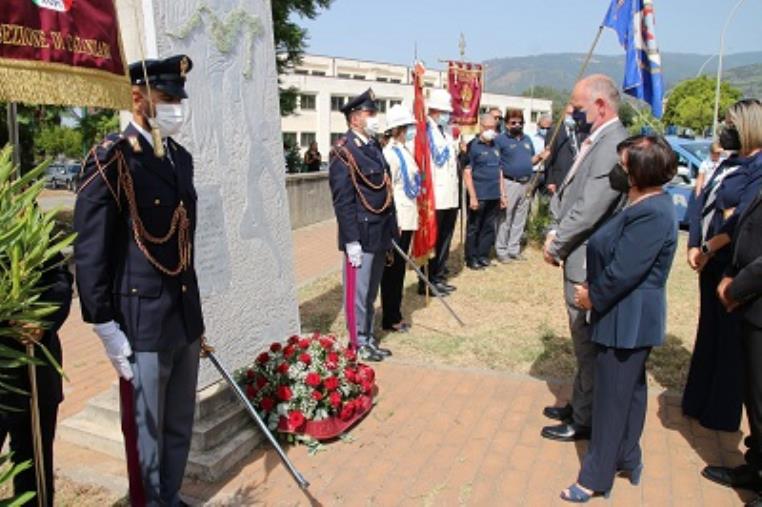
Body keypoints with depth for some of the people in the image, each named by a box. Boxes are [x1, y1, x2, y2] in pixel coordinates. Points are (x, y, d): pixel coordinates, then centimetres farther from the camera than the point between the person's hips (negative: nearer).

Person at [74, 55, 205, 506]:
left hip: (186, 316, 7)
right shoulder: (110, 160, -11)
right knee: (146, 430, 10)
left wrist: (194, 309, 17)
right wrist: (106, 328, -13)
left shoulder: (181, 157, 10)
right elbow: (90, 251, -12)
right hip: (143, 321, -7)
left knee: (180, 425, 19)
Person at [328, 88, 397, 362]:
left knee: (371, 292, 17)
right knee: (358, 292, 4)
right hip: (361, 234, -8)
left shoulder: (374, 146, 13)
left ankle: (368, 339, 30)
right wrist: (351, 241, -18)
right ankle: (358, 344, 18)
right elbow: (343, 201, -16)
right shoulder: (343, 152, -12)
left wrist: (391, 229, 14)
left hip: (380, 233, 8)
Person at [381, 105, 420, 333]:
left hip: (407, 219, 9)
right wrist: (394, 223, -20)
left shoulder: (404, 151, 13)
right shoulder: (390, 153, -14)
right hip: (397, 221, -9)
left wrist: (409, 218, 16)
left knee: (399, 267, 14)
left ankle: (395, 314, 25)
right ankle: (390, 319, 12)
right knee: (393, 268, 1)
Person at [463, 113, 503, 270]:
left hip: (494, 196, 6)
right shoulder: (474, 146, -6)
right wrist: (472, 197, -15)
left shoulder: (495, 147, 14)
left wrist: (501, 194, 17)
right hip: (479, 196, -6)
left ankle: (483, 256, 21)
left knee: (489, 227, 10)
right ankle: (471, 258, 11)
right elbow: (467, 173, -10)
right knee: (474, 228, 3)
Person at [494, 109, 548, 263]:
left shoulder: (527, 139, 15)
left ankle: (514, 249, 19)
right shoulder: (500, 139, -5)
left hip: (526, 184, 7)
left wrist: (539, 157, 0)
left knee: (520, 219, 10)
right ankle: (501, 250, 5)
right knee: (505, 219, -2)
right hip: (509, 183, -6)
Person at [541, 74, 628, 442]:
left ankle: (585, 421, 23)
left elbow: (590, 209, -24)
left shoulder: (614, 144, -20)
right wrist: (555, 231, -2)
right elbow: (567, 191, 13)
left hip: (588, 264, -9)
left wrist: (556, 245, -13)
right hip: (579, 259, 9)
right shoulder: (594, 141, 11)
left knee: (589, 344, 5)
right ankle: (579, 406, 38)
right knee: (584, 341, 21)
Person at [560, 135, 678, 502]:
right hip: (631, 318, 10)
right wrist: (594, 290, 1)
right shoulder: (646, 204, 7)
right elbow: (617, 257, 11)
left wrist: (592, 298, -11)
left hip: (628, 321, -10)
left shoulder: (652, 214, -25)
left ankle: (597, 477, 18)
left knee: (612, 396, 3)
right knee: (630, 389, 21)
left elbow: (622, 271, -26)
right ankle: (627, 459, 39)